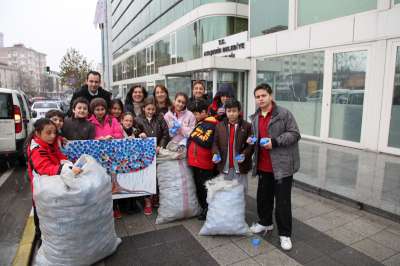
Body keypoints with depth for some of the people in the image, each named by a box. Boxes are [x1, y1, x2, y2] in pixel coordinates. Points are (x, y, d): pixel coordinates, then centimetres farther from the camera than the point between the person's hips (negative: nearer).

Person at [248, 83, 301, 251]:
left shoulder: (284, 114, -10)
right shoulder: (255, 117, 10)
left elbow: (294, 134, -12)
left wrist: (275, 142, -22)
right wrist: (252, 140, 1)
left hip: (282, 165, -6)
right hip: (263, 166, 7)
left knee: (283, 201, 2)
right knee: (263, 196, 19)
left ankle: (285, 234, 18)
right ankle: (265, 222, 40)